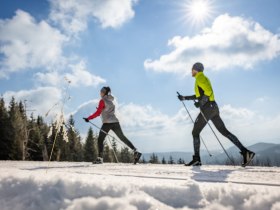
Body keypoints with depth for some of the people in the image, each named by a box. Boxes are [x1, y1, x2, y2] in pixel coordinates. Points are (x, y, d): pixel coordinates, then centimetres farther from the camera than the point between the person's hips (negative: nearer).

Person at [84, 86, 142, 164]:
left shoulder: (102, 101, -4)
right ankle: (135, 151, 2)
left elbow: (98, 113, -9)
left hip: (107, 123, -7)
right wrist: (101, 109, 27)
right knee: (123, 138, 10)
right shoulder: (110, 100, 18)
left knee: (100, 140, 2)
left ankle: (100, 158, -6)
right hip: (115, 122, 7)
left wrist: (89, 118, -4)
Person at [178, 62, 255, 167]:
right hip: (213, 107, 9)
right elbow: (199, 96, 33)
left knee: (195, 132, 1)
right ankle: (245, 151, -4)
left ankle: (196, 159, 0)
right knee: (224, 132, 4)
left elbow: (208, 92, -21)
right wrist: (184, 98, 32)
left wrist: (200, 103, -14)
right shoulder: (203, 78, 25)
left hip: (207, 108, -9)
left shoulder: (200, 78, -6)